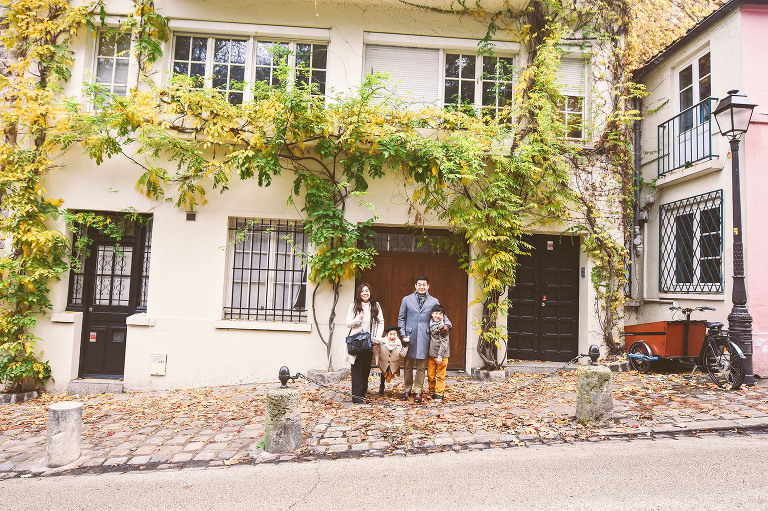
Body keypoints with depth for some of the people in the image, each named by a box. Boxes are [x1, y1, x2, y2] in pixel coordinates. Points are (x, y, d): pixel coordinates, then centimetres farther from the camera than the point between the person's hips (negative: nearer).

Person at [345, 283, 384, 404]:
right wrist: (358, 319, -16)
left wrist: (378, 337, 0)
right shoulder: (353, 306, 4)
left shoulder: (376, 306, 11)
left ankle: (363, 391, 18)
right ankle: (356, 394, -11)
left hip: (370, 341, 3)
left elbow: (381, 322, 12)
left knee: (366, 366, 7)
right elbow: (348, 324, 3)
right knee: (357, 366, -9)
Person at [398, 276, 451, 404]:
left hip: (424, 337, 0)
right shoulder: (407, 300, 6)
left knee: (421, 367, 3)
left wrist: (447, 323, -5)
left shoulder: (434, 301, 7)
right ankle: (407, 390, 18)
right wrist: (403, 334, 0)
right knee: (408, 365, 6)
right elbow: (401, 318, 10)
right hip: (409, 337, 0)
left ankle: (418, 391, 14)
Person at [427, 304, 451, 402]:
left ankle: (439, 393, 13)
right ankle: (432, 391, 26)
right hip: (432, 354, 6)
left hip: (442, 356, -6)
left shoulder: (443, 327, -13)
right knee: (430, 375, 11)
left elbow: (443, 343, -15)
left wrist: (440, 356, -18)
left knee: (440, 376, 3)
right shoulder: (431, 324, 8)